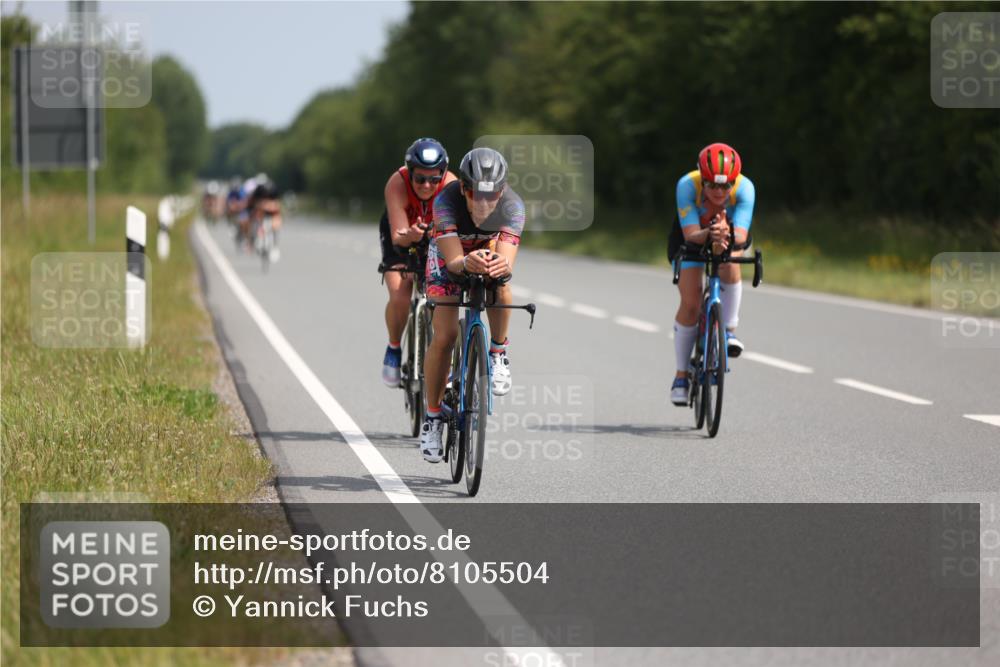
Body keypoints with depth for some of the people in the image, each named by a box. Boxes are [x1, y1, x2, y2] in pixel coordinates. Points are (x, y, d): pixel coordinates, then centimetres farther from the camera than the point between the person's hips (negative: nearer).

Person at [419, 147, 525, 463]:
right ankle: (432, 417, 2)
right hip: (449, 252, -1)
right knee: (444, 336, -13)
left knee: (500, 288, -34)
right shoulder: (446, 201, -38)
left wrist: (501, 266, -68)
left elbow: (507, 261, -44)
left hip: (490, 250, 1)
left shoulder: (512, 206, -35)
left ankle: (498, 353, -8)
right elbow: (453, 261, -43)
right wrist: (467, 263, -66)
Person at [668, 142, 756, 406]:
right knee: (690, 303, -12)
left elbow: (741, 235, -42)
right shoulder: (687, 185, -36)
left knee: (730, 263, -35)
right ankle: (681, 375, 3)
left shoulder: (744, 188, -34)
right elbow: (691, 234, -40)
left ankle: (729, 330, -17)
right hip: (691, 236, 0)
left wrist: (727, 235, -64)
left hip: (730, 236, 0)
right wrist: (709, 234, -61)